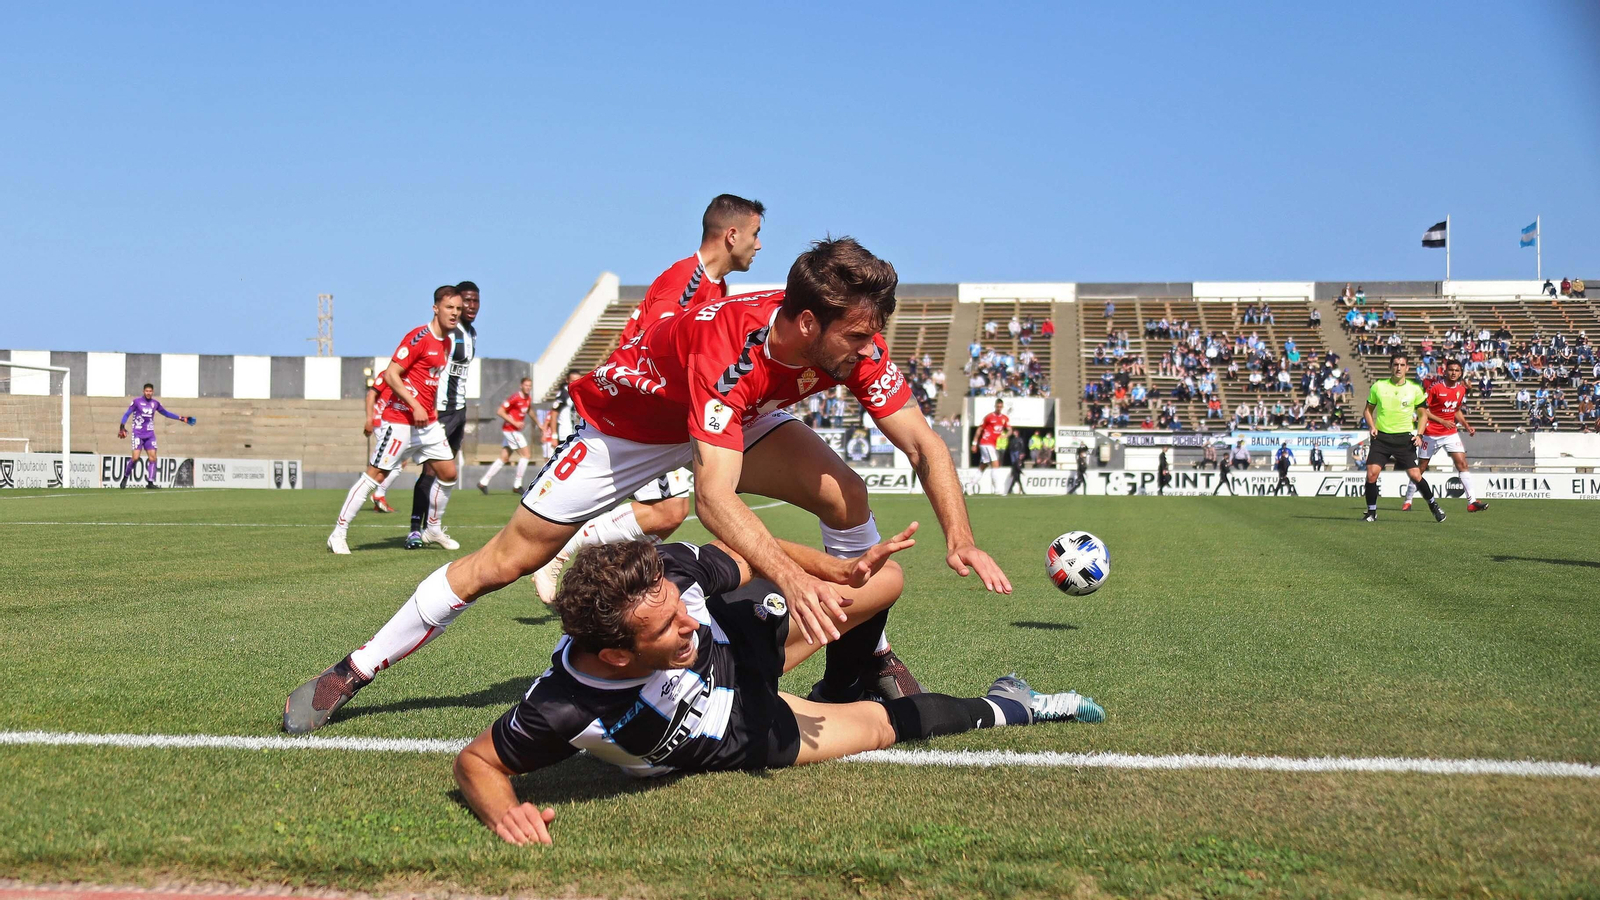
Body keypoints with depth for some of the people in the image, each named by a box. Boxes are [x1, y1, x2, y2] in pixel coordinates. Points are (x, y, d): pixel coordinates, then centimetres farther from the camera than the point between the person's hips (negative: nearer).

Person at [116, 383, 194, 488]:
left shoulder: (155, 403, 8)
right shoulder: (137, 401, -4)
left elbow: (166, 413, 20)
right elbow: (127, 414, -2)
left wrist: (181, 418, 18)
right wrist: (122, 427, -14)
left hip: (150, 435, 4)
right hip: (138, 434, -4)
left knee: (152, 457, -6)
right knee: (135, 457, -14)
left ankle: (150, 482, -3)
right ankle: (125, 477, 8)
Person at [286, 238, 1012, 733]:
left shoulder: (854, 344, -26)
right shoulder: (730, 345, -44)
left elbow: (922, 444, -22)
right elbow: (715, 496, -52)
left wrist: (959, 537, -37)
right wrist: (792, 579, -64)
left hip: (737, 417, 5)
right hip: (630, 423, -5)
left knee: (846, 495, -20)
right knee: (506, 559, -4)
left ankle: (873, 654, -1)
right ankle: (353, 673, 11)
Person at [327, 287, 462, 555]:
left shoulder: (447, 341, 11)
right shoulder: (419, 337, -15)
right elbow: (390, 374, -19)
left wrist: (433, 410, 17)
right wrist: (415, 405, -24)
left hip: (428, 423, 8)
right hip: (400, 420, -8)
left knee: (448, 474, 8)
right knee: (375, 474, -7)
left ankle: (432, 530, 24)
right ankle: (339, 534, 0)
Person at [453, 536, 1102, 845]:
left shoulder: (667, 572, -35)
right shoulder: (564, 711, -43)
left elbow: (751, 555, -13)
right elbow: (476, 760, -27)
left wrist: (841, 570, -14)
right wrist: (505, 813, -47)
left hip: (742, 635, 3)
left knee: (885, 581, 9)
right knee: (880, 726, 4)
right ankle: (1005, 709, 37)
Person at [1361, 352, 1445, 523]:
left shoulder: (1414, 389, 2)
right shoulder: (1378, 386, 2)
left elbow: (1423, 414, 11)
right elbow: (1368, 410, 13)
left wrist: (1419, 435, -3)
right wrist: (1371, 426, -5)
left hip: (1404, 438, -1)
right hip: (1381, 437, 1)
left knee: (1415, 475, -6)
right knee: (1371, 473, -12)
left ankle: (1433, 505, 19)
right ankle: (1371, 512, 3)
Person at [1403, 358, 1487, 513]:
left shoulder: (1461, 389, 4)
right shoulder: (1434, 387, -14)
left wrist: (1467, 426, 5)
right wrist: (1442, 421, -22)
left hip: (1451, 433, 4)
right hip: (1431, 434, -4)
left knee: (1462, 463, -9)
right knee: (1421, 468, 4)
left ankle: (1472, 501, -10)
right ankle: (1407, 501, 18)